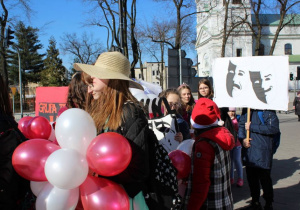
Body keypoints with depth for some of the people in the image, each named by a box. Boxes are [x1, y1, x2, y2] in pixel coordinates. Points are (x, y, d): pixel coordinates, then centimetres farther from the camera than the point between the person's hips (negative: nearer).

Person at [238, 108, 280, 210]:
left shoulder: (268, 110, -9)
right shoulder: (246, 109, 9)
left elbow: (274, 128, -21)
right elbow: (241, 125, 13)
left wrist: (252, 127, -18)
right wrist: (243, 139, -6)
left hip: (263, 153, -5)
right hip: (248, 151, 5)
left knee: (265, 179, 6)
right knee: (251, 178, 15)